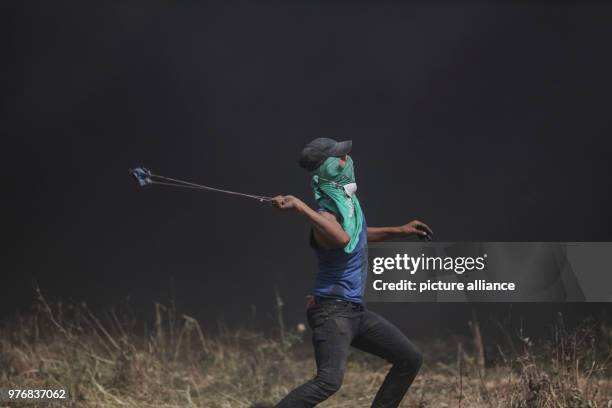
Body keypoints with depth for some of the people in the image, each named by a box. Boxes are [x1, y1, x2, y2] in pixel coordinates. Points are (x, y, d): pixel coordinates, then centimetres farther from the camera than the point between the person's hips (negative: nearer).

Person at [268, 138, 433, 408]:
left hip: (356, 311, 10)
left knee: (410, 360, 16)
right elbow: (342, 238, -45)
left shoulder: (349, 201, 8)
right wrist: (301, 208, -45)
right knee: (329, 380, -29)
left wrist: (399, 231, 31)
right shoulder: (325, 213, -20)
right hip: (332, 311, -10)